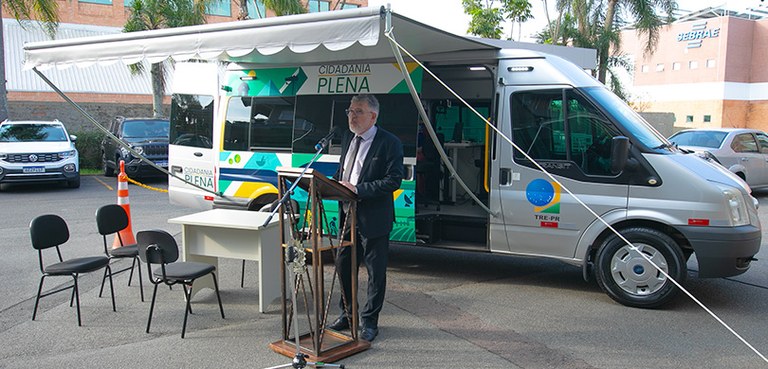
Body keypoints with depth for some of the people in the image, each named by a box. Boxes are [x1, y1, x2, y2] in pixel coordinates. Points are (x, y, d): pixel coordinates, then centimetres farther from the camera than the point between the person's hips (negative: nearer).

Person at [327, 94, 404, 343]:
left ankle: (369, 322, 20)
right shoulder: (348, 138, 11)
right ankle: (347, 314, 33)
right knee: (343, 266, 16)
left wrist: (358, 189, -24)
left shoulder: (390, 143, -12)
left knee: (375, 272, 5)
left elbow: (393, 180, -19)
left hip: (374, 220, -7)